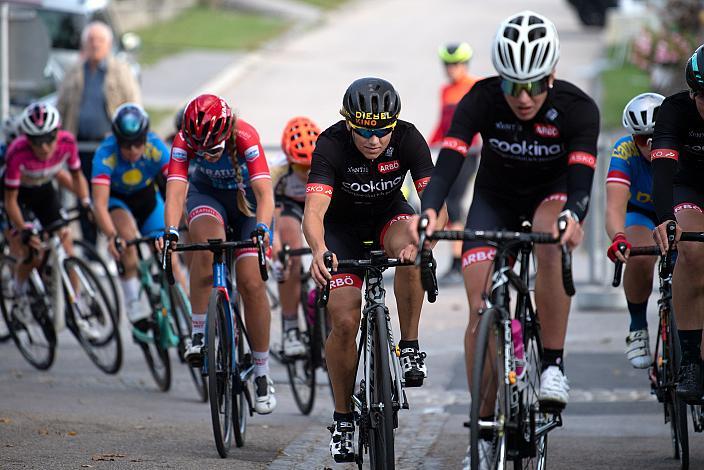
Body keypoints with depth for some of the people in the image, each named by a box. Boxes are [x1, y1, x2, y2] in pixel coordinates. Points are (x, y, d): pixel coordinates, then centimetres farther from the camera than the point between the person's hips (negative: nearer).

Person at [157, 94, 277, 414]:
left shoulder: (245, 137, -34)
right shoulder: (184, 142, -28)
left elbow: (264, 192, -41)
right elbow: (175, 191, -37)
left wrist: (262, 229, -59)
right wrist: (170, 232, -54)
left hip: (246, 197, -1)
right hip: (207, 193, 1)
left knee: (251, 283, -12)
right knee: (207, 242, -34)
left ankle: (262, 374, 2)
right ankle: (199, 334, -25)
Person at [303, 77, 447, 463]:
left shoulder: (408, 139, -26)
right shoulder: (331, 145, -30)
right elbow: (313, 212, -41)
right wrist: (319, 250, -62)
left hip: (389, 214, 1)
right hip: (342, 226, -1)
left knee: (410, 251, -35)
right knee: (344, 322, -13)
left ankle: (410, 347, -18)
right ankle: (343, 418, 4)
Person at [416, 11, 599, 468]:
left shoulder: (577, 108, -26)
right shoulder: (481, 100, -25)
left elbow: (582, 174, -37)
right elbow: (449, 160, -35)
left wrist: (572, 216, -59)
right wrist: (429, 211, -54)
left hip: (551, 195, -1)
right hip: (495, 201, 1)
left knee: (551, 245, -37)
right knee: (481, 311, -12)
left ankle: (553, 366, -24)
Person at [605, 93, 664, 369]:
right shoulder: (625, 152, -31)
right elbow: (615, 205, -43)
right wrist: (618, 239, -65)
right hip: (641, 214, -1)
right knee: (639, 256, -32)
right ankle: (638, 329, -11)